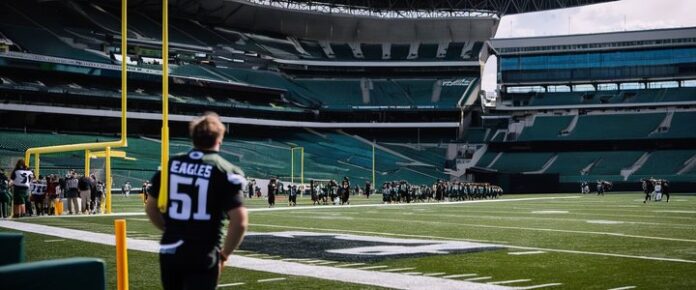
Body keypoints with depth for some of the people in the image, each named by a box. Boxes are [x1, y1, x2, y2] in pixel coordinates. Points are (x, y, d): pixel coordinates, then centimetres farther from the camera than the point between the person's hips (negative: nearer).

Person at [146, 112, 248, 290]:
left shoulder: (171, 164, 5)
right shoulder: (225, 172, -9)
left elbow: (151, 208, 13)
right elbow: (239, 221, -16)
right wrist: (224, 254, -3)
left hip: (169, 252, 5)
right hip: (203, 257, -5)